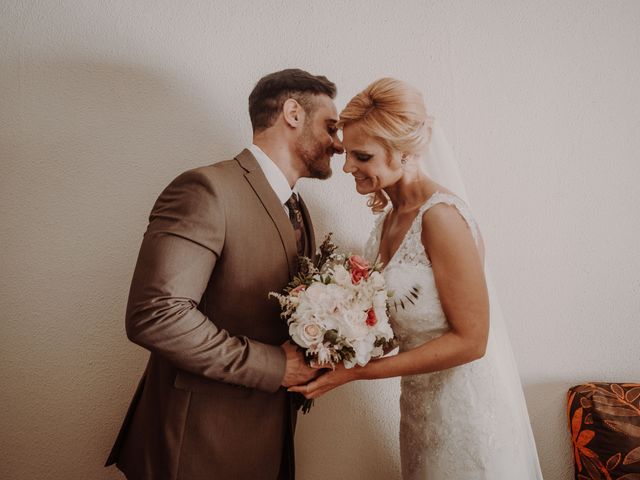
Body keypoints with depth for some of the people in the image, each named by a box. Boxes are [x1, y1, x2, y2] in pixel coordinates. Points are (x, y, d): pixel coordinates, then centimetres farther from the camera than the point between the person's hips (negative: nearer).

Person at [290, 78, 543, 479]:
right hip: (420, 401, 7)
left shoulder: (440, 216, -24)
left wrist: (358, 371, -23)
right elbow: (402, 314, 6)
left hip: (465, 407, -7)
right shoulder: (390, 215, 1)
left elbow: (469, 340, -22)